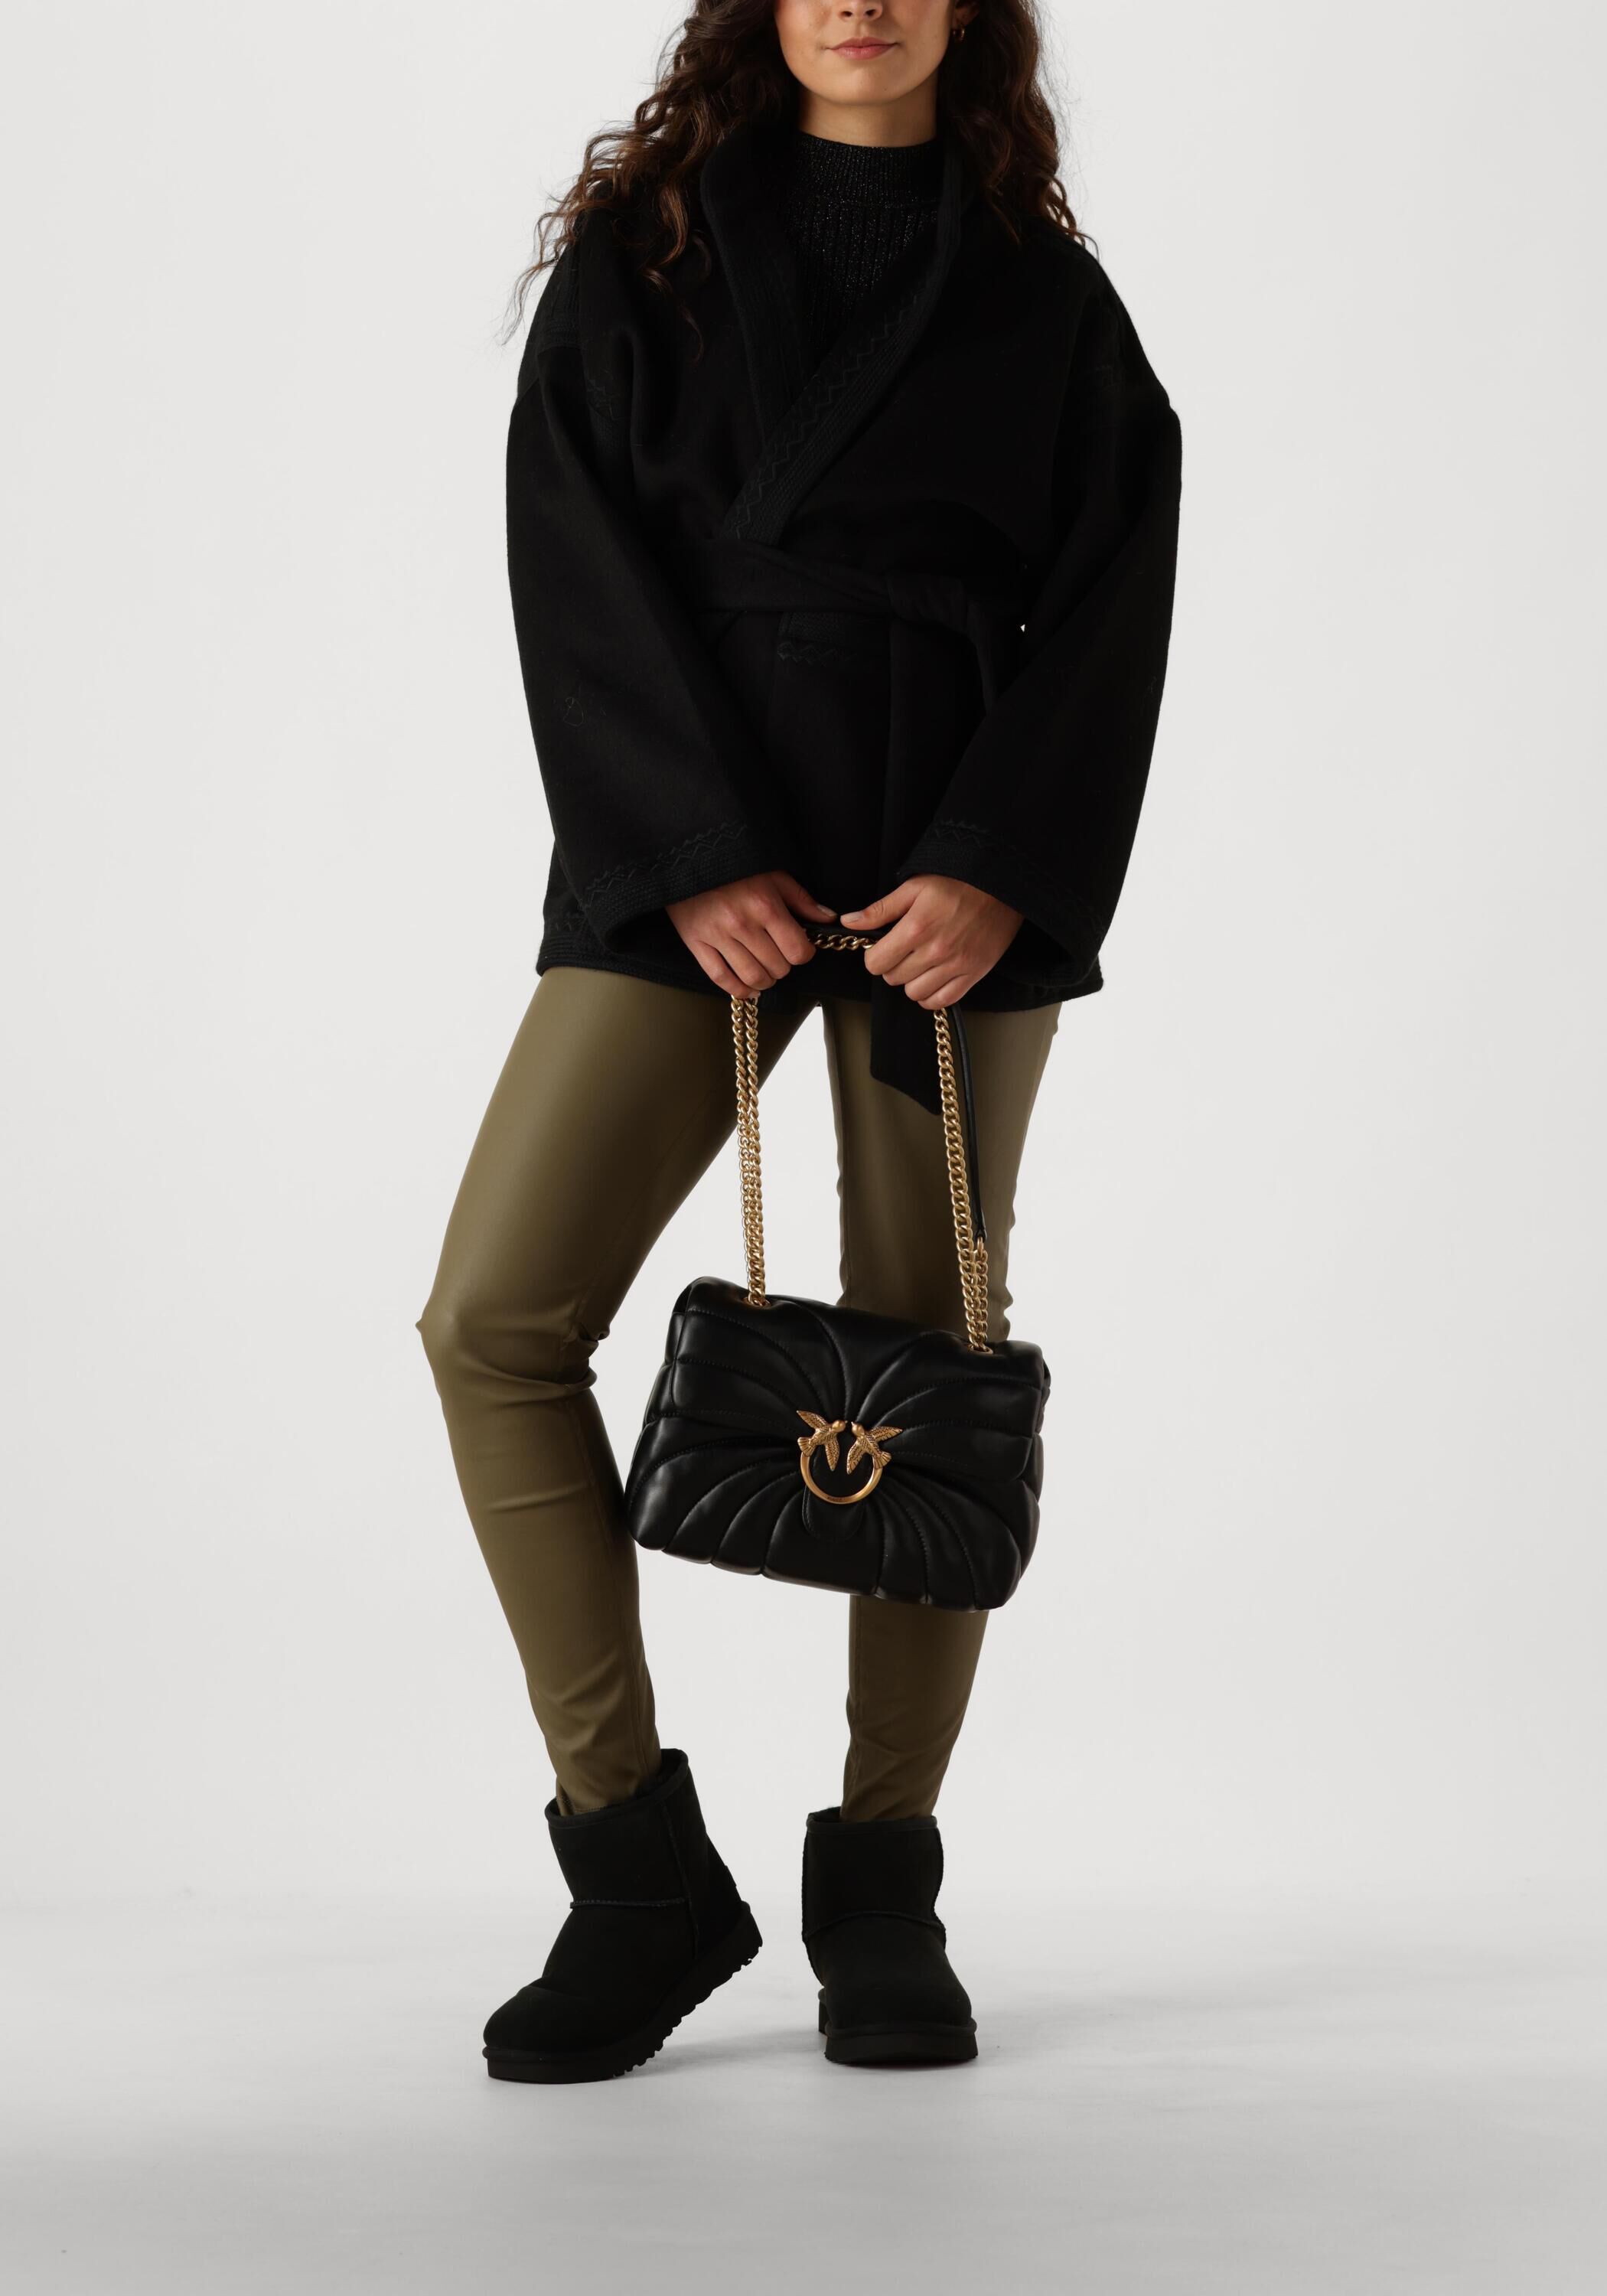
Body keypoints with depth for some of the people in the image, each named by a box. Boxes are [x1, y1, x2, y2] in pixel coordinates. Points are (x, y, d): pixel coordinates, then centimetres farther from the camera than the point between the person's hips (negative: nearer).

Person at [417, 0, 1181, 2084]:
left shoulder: (1046, 292, 10)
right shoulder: (641, 251, 8)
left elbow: (1111, 596, 2)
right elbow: (581, 567, -1)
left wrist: (999, 870, -12)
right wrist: (694, 859, -12)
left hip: (958, 868, 0)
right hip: (688, 851, 0)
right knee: (495, 1317, -12)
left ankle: (885, 1890, 14)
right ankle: (644, 1872, -3)